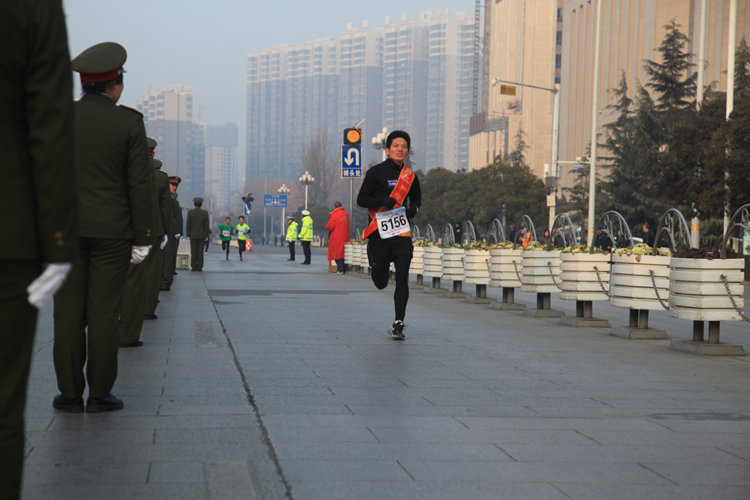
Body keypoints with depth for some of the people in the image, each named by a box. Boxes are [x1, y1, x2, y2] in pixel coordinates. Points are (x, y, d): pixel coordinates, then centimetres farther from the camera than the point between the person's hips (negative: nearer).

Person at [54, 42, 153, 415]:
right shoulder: (129, 123, -6)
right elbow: (139, 185, -6)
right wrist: (142, 238, -1)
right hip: (112, 230, -1)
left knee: (69, 312, 3)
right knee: (104, 313, 2)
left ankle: (70, 394, 5)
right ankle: (99, 394, 5)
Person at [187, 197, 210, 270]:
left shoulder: (190, 212, -6)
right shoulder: (205, 213, -3)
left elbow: (188, 224, -5)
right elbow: (207, 225, -3)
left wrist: (188, 234, 3)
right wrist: (206, 235, 4)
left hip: (193, 235, -1)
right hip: (202, 235, 1)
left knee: (193, 252, 2)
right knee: (200, 252, 2)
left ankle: (193, 267, -1)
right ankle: (199, 267, 1)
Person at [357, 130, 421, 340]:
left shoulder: (410, 176, 9)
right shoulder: (375, 173, -2)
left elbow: (417, 198, 25)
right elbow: (361, 199, -2)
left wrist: (413, 208, 2)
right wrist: (382, 201, -19)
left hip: (401, 232, 2)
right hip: (379, 232, -2)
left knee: (402, 278, -10)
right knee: (380, 283, 5)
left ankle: (398, 323, -4)